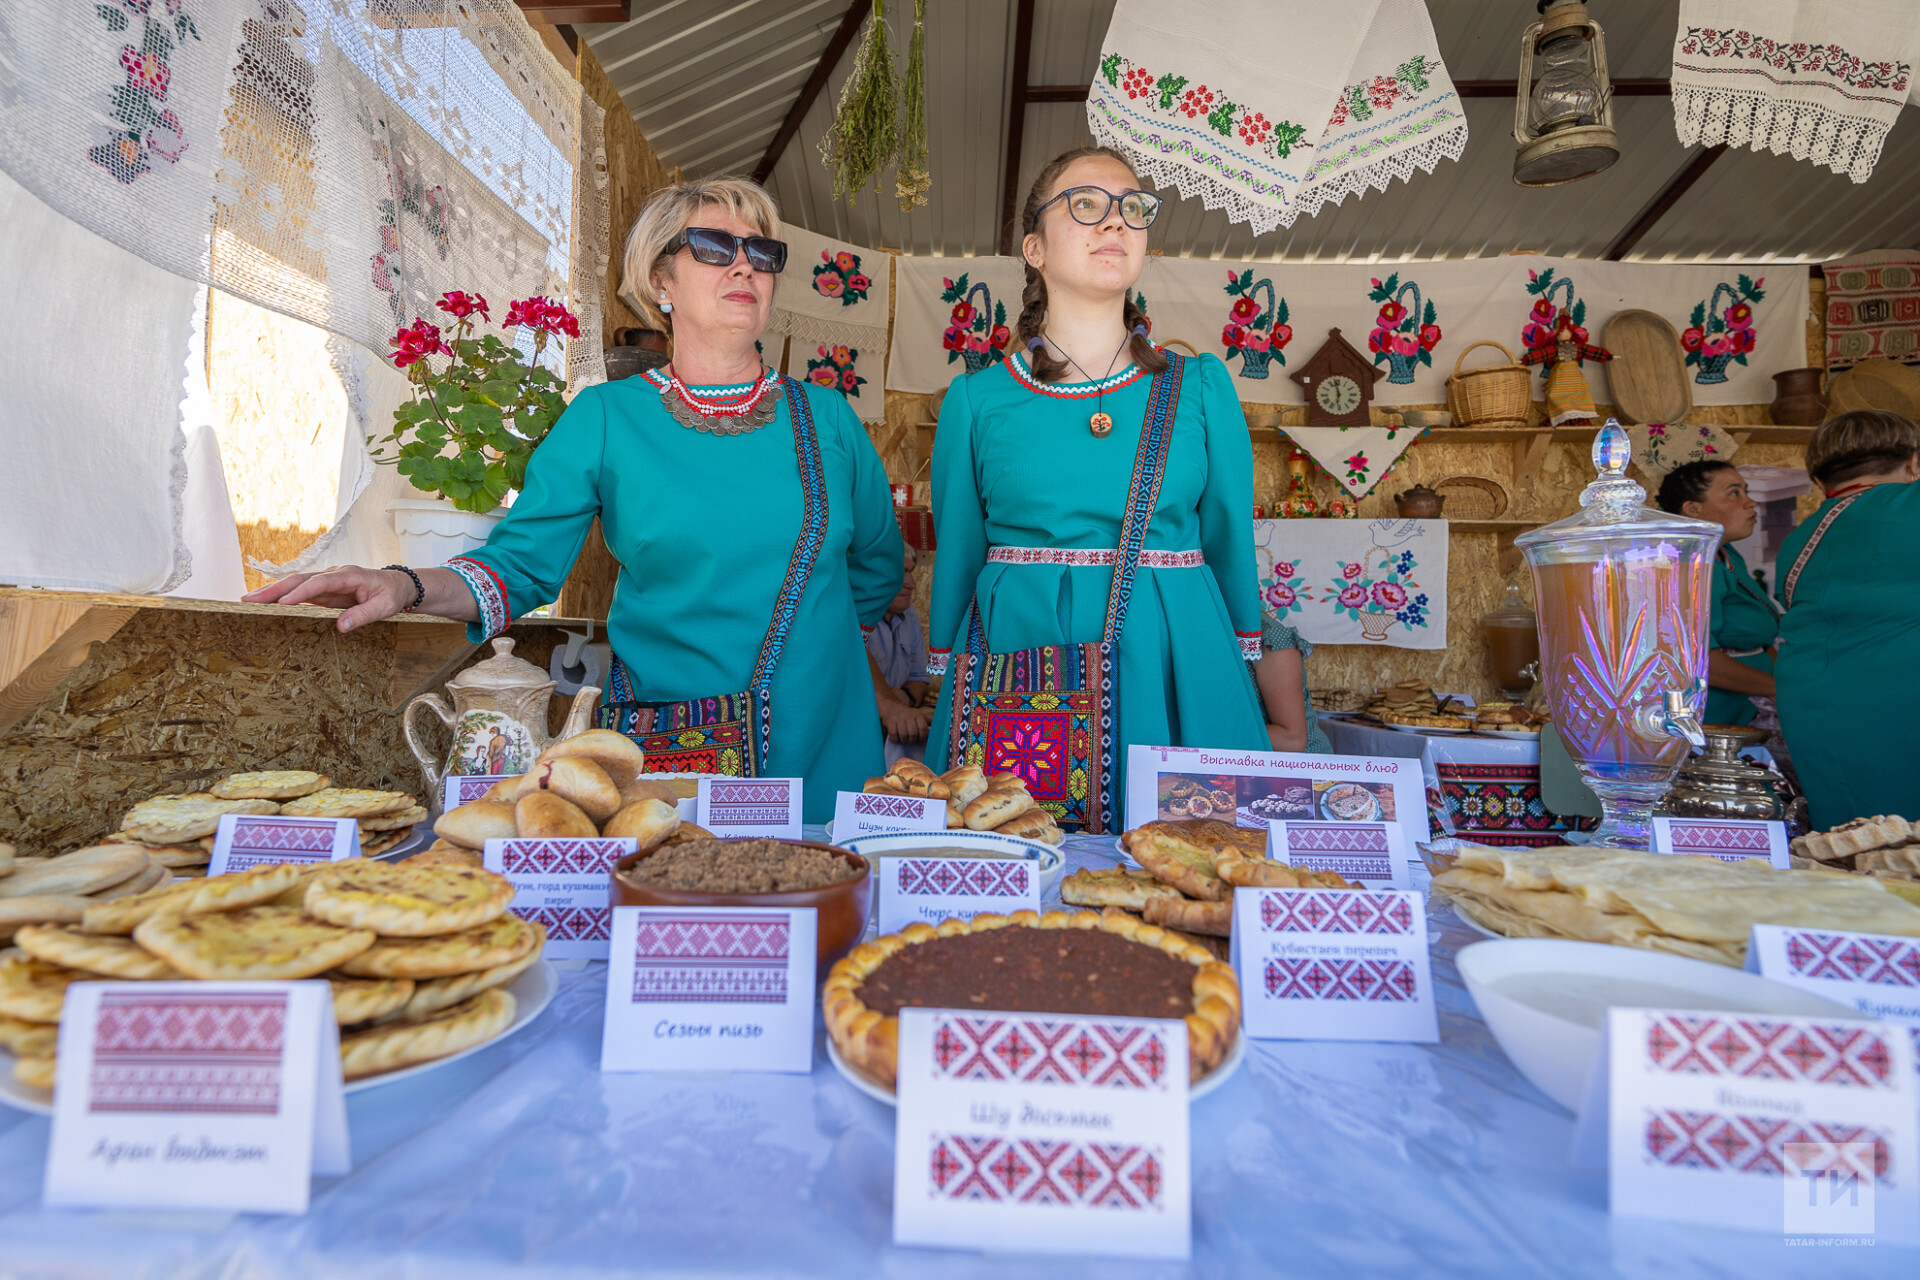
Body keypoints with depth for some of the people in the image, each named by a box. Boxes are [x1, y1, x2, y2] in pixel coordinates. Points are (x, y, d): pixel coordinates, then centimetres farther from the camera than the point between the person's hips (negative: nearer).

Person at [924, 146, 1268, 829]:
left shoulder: (1201, 388, 6)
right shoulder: (976, 400, 3)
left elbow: (1230, 544, 11)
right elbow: (956, 556, 9)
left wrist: (1238, 663, 13)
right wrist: (952, 683, 13)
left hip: (1175, 673, 2)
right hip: (1017, 684, -1)